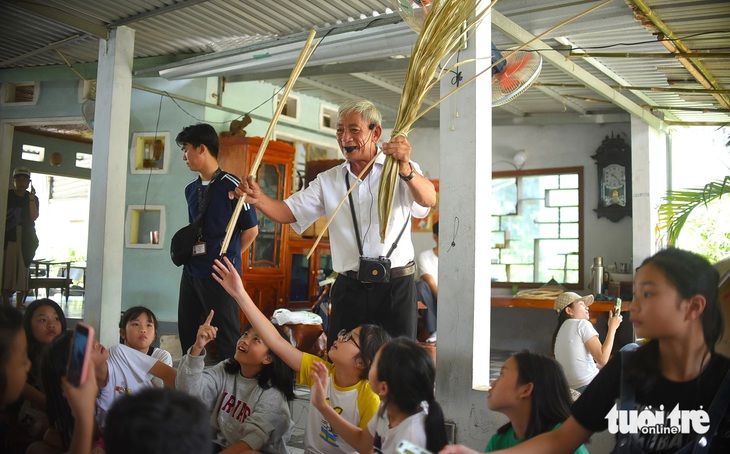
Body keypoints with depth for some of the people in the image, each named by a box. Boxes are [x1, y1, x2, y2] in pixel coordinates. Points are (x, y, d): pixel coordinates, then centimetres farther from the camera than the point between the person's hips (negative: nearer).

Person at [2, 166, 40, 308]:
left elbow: (34, 217, -4)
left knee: (23, 271, -1)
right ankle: (6, 304, -3)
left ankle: (19, 305, 3)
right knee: (6, 269, -6)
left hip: (25, 240, 1)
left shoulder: (33, 198, 10)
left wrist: (31, 199, -11)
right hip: (8, 238, -1)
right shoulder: (7, 195, 7)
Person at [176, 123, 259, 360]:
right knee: (187, 334, 15)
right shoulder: (191, 189, 11)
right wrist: (191, 254, 9)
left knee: (227, 339, 0)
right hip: (191, 272, 8)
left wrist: (227, 258, 3)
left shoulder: (231, 186, -11)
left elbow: (251, 230, -5)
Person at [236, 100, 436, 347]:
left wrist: (406, 170, -41)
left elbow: (428, 200, -21)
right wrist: (258, 198, -19)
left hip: (396, 288, -2)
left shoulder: (402, 170, -2)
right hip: (349, 289, 3)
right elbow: (287, 212, 2)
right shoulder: (328, 181, 10)